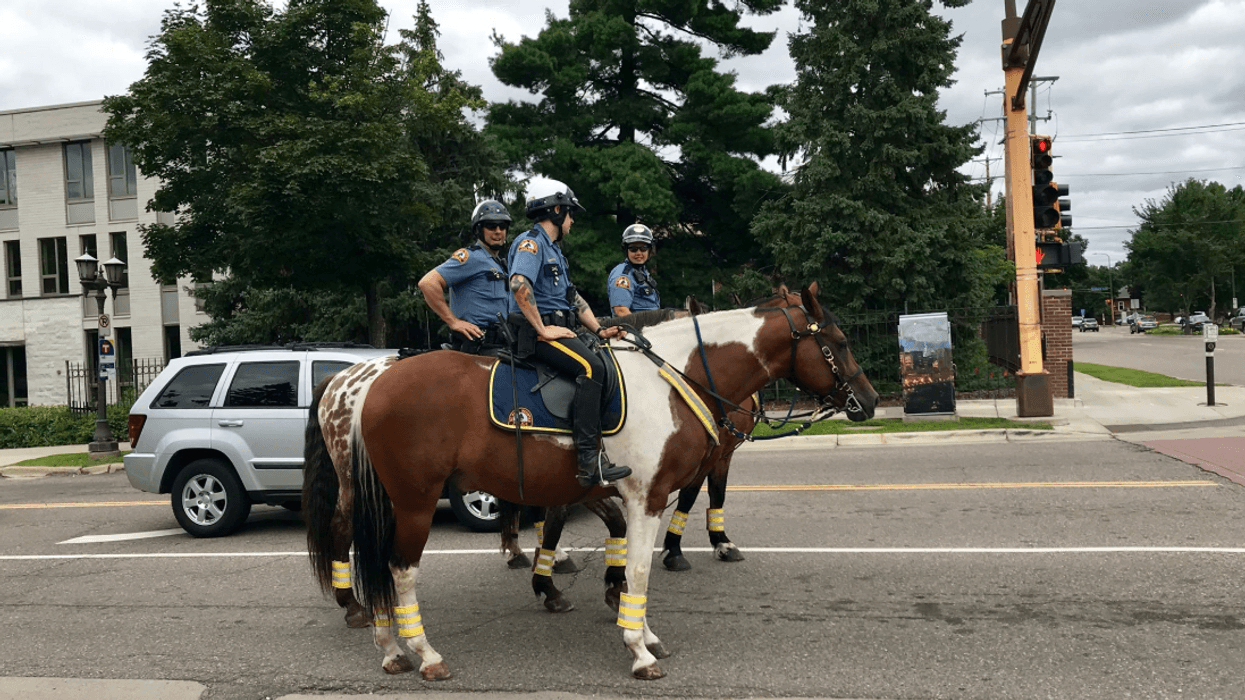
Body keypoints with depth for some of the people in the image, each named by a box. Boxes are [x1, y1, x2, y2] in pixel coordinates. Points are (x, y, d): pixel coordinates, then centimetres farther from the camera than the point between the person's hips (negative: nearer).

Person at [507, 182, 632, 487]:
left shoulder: (554, 249, 26)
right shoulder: (531, 242, -7)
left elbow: (573, 297, 28)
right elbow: (519, 285, -25)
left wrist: (599, 330, 16)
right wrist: (542, 329, -23)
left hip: (560, 328, 11)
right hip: (538, 332, -11)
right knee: (591, 367, -29)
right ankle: (589, 462, -33)